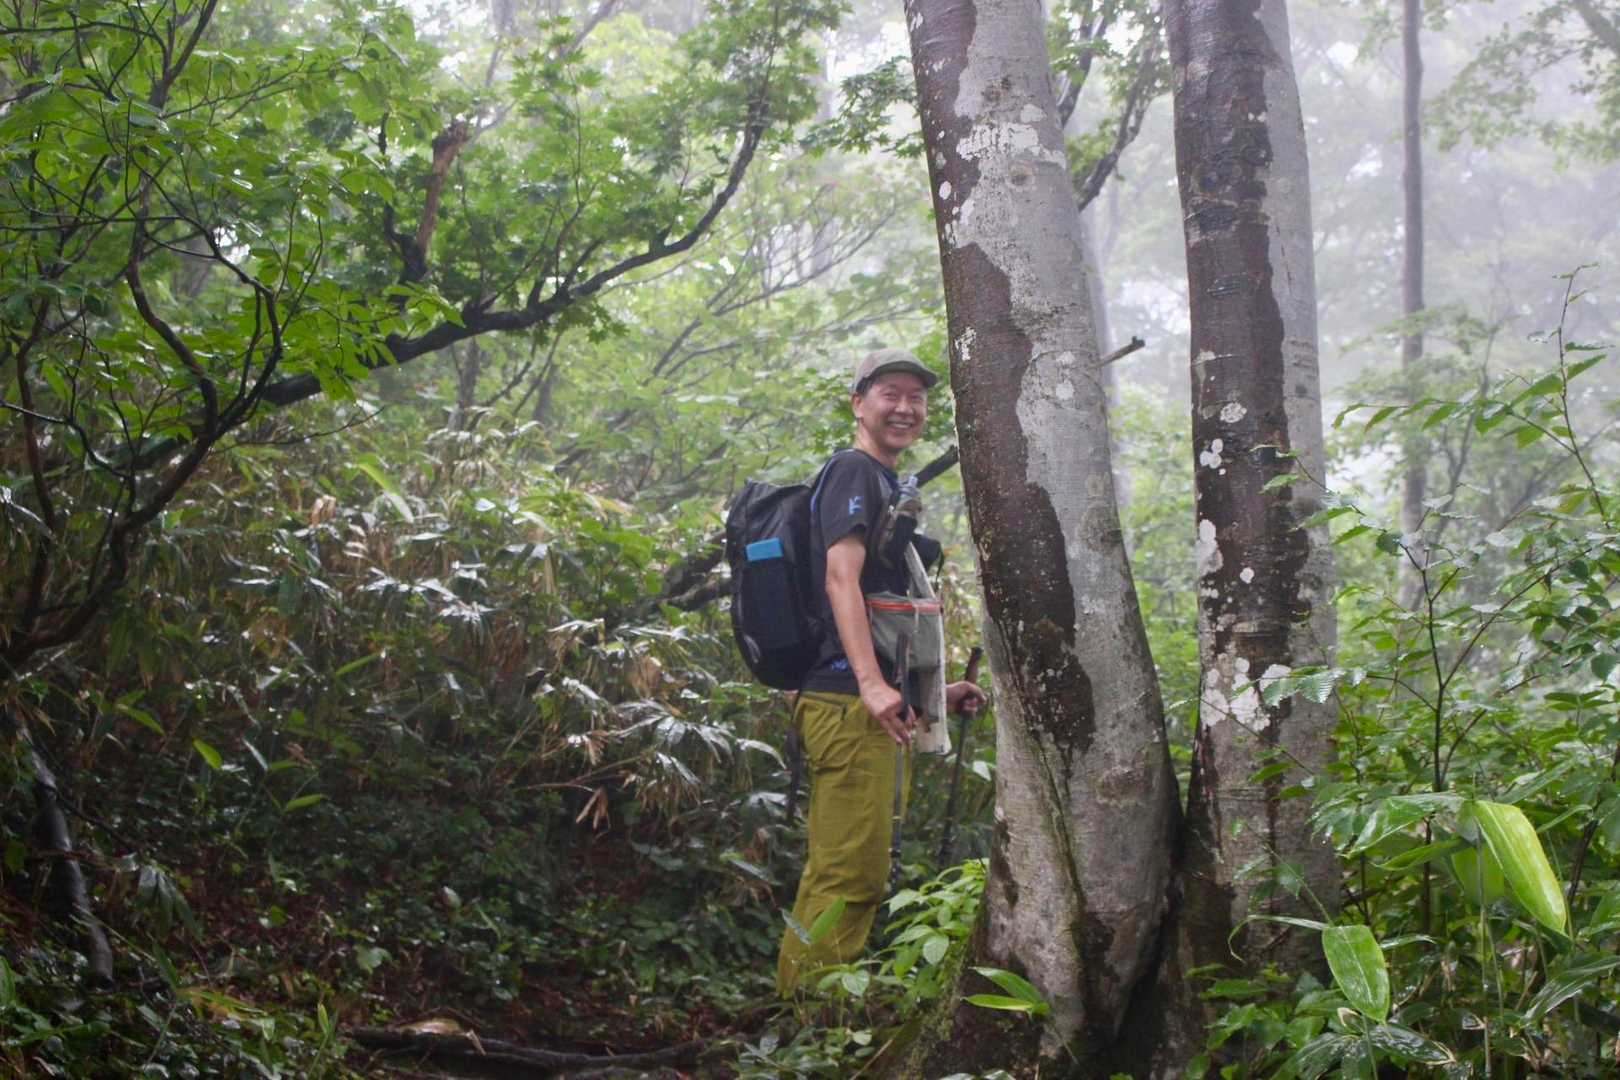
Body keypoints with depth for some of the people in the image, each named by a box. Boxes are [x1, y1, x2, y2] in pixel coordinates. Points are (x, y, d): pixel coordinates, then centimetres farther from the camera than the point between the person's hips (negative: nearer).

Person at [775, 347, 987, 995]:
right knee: (852, 874, -13)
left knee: (844, 874, 13)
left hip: (871, 704, 11)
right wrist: (872, 683, -30)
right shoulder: (855, 470, -5)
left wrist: (934, 691, 26)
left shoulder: (887, 483, 26)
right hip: (848, 701, -11)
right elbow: (841, 578, -19)